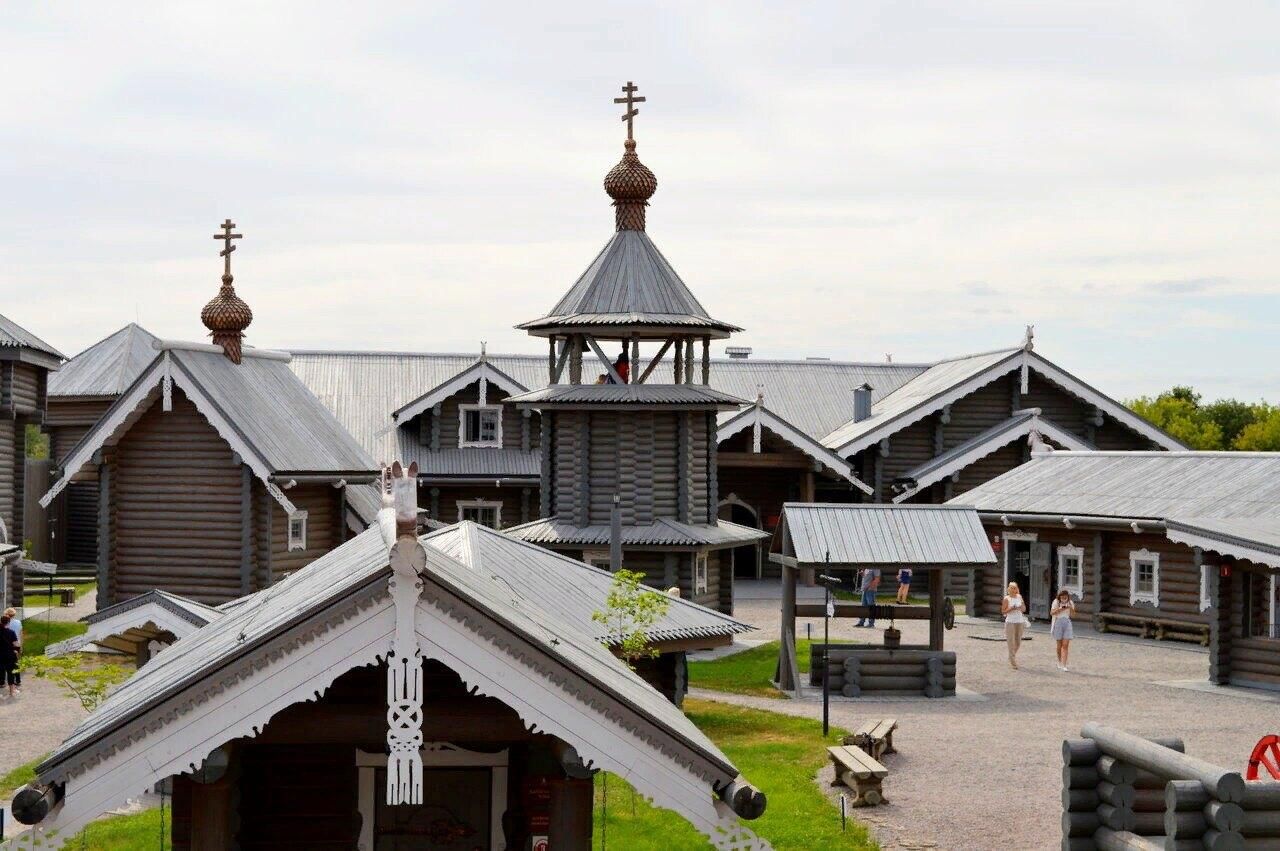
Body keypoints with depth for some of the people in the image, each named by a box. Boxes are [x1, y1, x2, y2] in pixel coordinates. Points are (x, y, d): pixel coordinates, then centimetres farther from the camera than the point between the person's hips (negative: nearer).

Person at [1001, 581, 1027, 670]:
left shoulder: (1019, 597, 10)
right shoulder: (1007, 599, -2)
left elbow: (1024, 609, 15)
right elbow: (1003, 611, -3)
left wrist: (1021, 607, -7)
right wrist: (1011, 609, -18)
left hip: (1020, 621, 4)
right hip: (1010, 622, -4)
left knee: (1018, 642, 8)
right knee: (1011, 642, -6)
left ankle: (1012, 656, 32)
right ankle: (1013, 663, -4)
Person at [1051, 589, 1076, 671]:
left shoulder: (1070, 603, 5)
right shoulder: (1056, 602, -2)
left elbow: (1073, 614, 5)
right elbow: (1051, 612, -5)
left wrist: (1071, 608, -14)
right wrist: (1059, 609, -20)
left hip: (1067, 623, 1)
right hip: (1058, 623, -1)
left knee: (1065, 645, -9)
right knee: (1059, 645, 6)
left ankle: (1064, 665, -15)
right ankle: (1059, 663, 23)